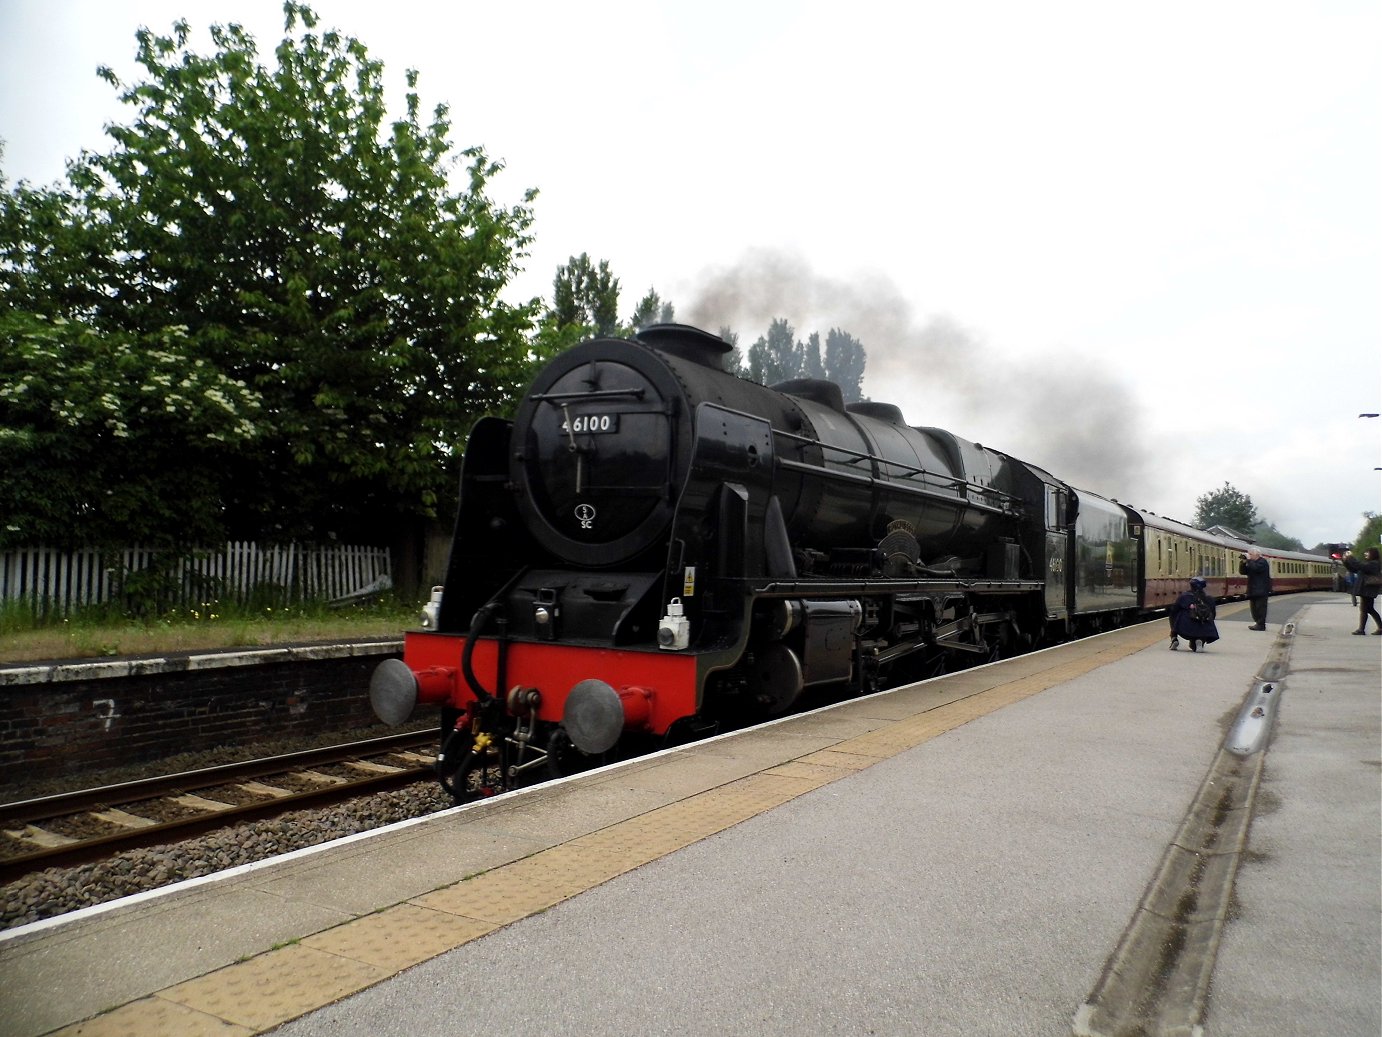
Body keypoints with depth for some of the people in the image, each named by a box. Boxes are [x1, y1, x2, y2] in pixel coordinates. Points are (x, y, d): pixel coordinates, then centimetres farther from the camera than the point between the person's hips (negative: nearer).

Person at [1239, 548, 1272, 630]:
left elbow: (1256, 568, -26)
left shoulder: (1262, 562, -7)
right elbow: (1242, 571, 13)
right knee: (1254, 608, 9)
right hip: (1253, 590, 9)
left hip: (1261, 591, -9)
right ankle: (1258, 623, 14)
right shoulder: (1251, 562, 20)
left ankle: (1261, 625, -10)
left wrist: (1249, 560, -17)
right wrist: (1243, 562, -1)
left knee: (1260, 607, -10)